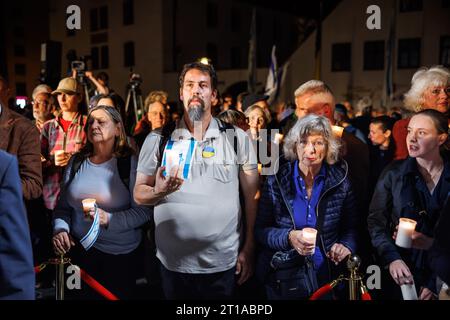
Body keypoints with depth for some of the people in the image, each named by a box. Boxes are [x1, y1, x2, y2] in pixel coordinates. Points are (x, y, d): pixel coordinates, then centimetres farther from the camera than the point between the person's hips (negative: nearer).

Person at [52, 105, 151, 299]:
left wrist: (109, 219, -24)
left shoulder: (130, 163, -8)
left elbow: (143, 211, -12)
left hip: (120, 255, -3)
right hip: (79, 250, 3)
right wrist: (60, 229, -9)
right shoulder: (77, 161, 5)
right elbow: (63, 206, 9)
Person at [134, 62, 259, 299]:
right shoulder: (158, 139, 0)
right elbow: (139, 194, 2)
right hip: (173, 263, 1)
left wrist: (248, 250, -1)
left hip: (223, 263, 0)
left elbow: (251, 197, 2)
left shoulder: (237, 139, -1)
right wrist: (158, 192, -20)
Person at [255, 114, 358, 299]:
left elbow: (351, 227, 5)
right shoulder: (276, 180, -7)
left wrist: (347, 245, -16)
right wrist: (289, 237, -23)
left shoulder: (340, 180, -5)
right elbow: (260, 230, -5)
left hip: (327, 275, 1)